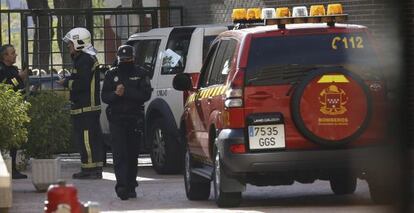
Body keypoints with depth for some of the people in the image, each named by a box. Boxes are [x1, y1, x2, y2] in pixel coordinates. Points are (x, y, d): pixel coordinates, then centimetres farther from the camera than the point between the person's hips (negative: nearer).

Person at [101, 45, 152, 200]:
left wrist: (126, 92, -14)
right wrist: (116, 94, -16)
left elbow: (146, 94, -6)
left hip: (135, 120, 0)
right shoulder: (111, 75, 12)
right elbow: (104, 96, 5)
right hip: (116, 119, 0)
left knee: (132, 155, 4)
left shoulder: (140, 75, 7)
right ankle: (122, 186, -20)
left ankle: (130, 186, 14)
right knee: (119, 154, -12)